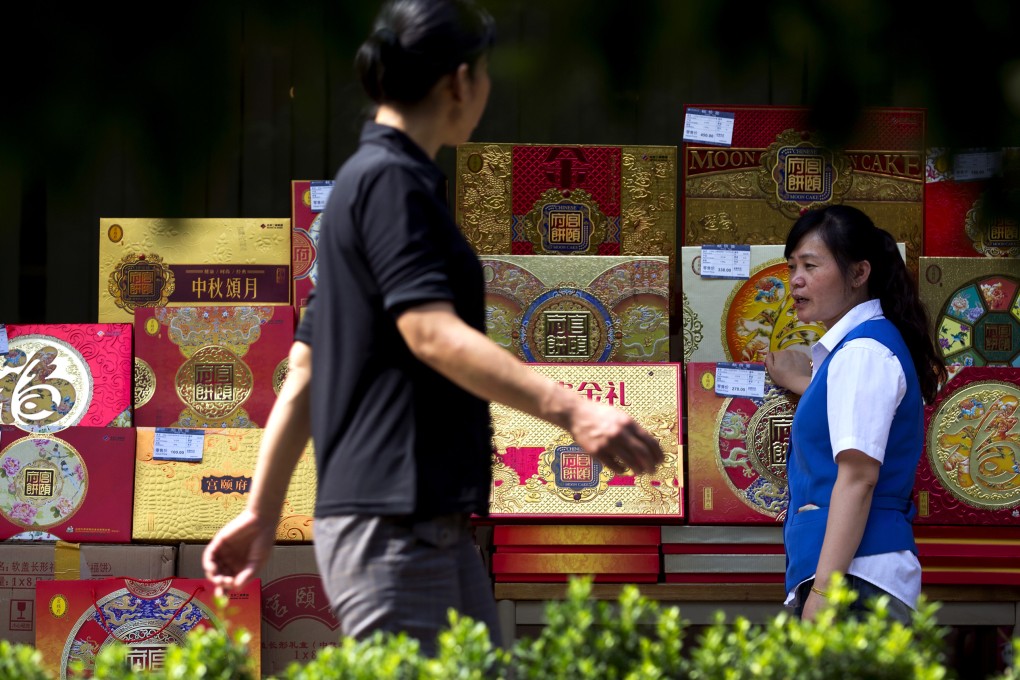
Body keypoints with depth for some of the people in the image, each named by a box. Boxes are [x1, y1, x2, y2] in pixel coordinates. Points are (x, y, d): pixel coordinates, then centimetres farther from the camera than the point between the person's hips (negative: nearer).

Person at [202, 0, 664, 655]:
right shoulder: (390, 181, -9)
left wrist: (262, 512, 22)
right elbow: (431, 332, -23)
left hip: (437, 527, 10)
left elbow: (303, 370, 21)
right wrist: (569, 409, -32)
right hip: (391, 526, -10)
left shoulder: (380, 179, 21)